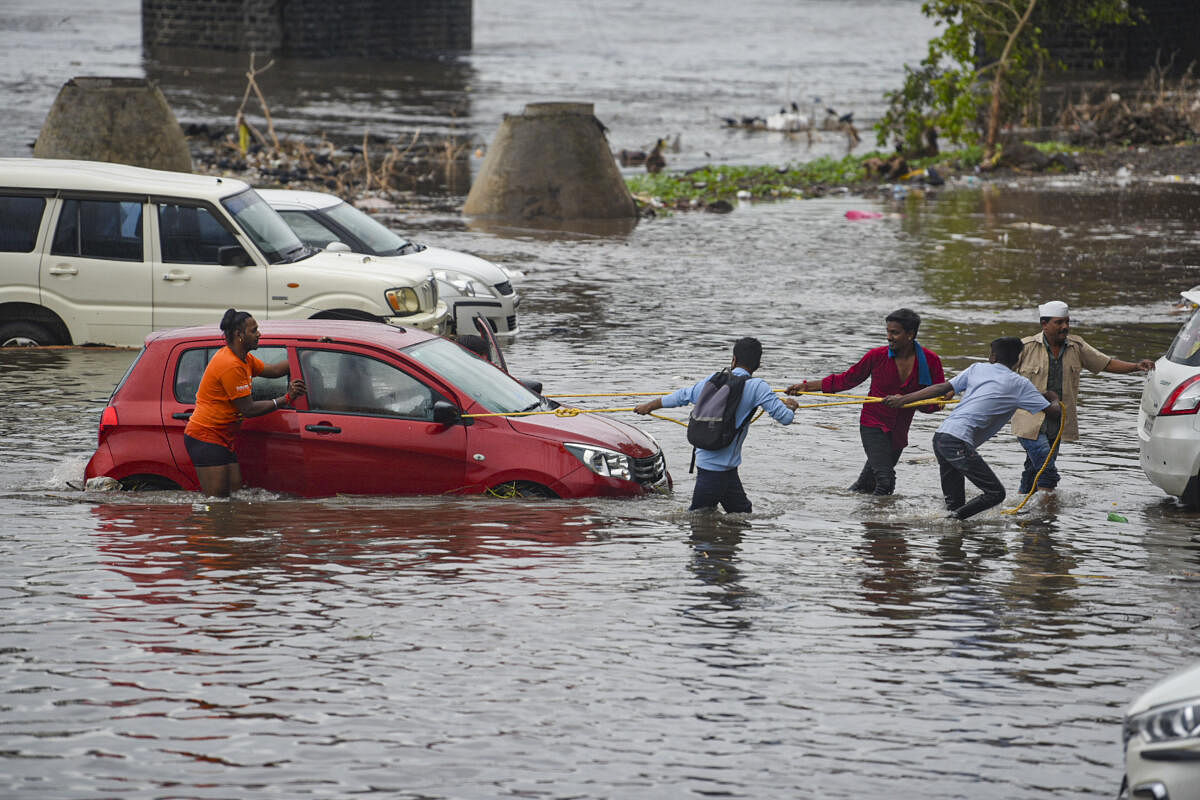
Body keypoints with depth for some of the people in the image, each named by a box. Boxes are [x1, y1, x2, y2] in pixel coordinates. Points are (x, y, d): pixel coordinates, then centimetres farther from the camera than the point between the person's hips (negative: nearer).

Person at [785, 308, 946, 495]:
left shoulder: (930, 361, -6)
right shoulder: (877, 356, -8)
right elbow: (848, 379, 4)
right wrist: (807, 387, 0)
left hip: (899, 432, 3)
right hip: (873, 425, -3)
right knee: (885, 480, -19)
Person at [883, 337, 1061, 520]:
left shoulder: (977, 369, 18)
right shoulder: (1020, 384, 6)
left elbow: (942, 388, 13)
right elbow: (1053, 411, 8)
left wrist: (903, 399, 18)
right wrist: (1054, 399, 33)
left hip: (940, 437, 7)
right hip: (959, 443, -7)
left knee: (955, 503, 19)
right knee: (996, 493, -3)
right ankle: (954, 517, -12)